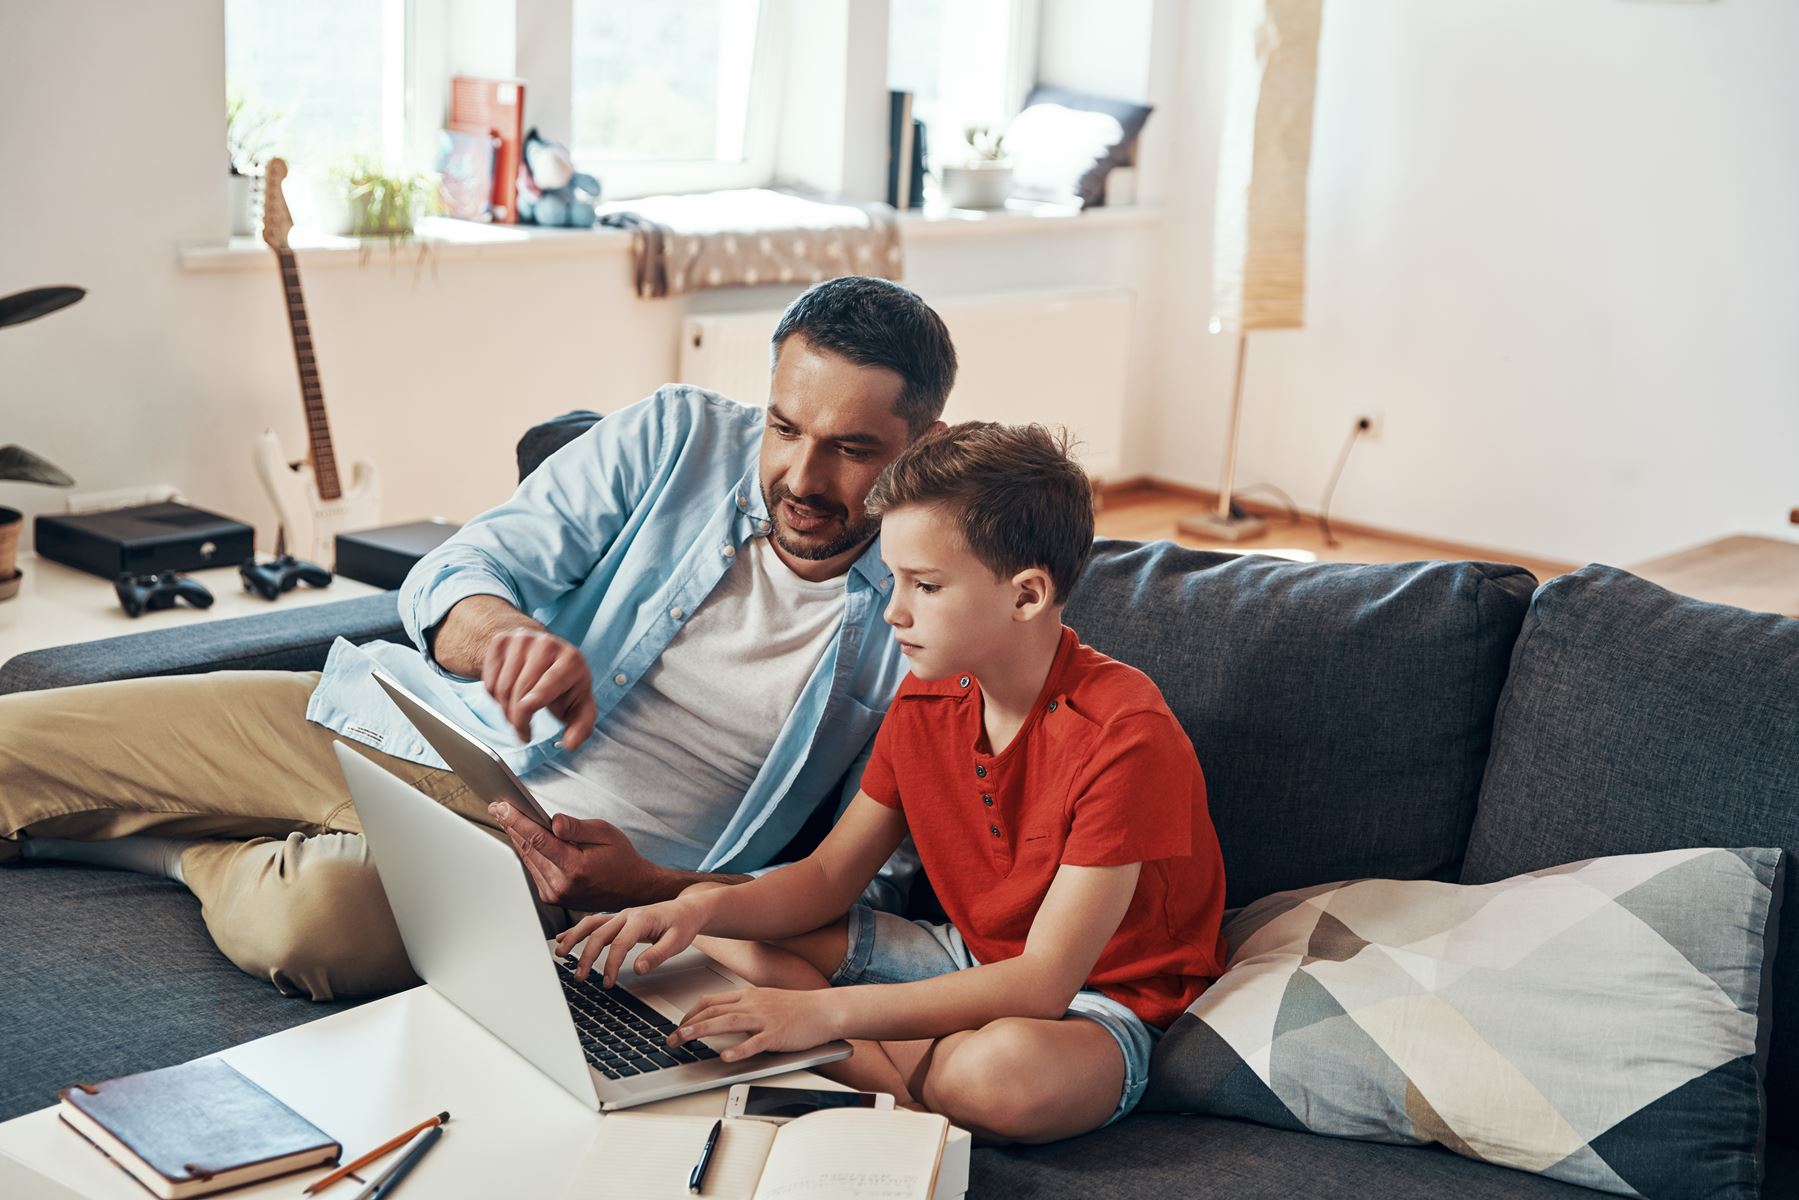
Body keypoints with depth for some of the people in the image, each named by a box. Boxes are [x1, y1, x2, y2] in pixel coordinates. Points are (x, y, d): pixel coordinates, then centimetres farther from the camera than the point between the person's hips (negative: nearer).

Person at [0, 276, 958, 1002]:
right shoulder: (677, 437, -3)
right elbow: (452, 573, -6)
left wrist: (647, 889, -21)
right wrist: (504, 631, -32)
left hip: (555, 847, -2)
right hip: (417, 721, 3)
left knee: (319, 913, -34)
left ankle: (196, 852, -4)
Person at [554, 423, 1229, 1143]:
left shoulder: (1123, 732, -26)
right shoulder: (924, 702, -3)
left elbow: (1042, 982, -30)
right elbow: (828, 877, 4)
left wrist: (827, 1011, -35)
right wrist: (701, 910, -18)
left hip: (1100, 999, -7)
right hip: (974, 960, 8)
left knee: (1012, 1066, -44)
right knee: (710, 919, -1)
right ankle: (938, 1076, -14)